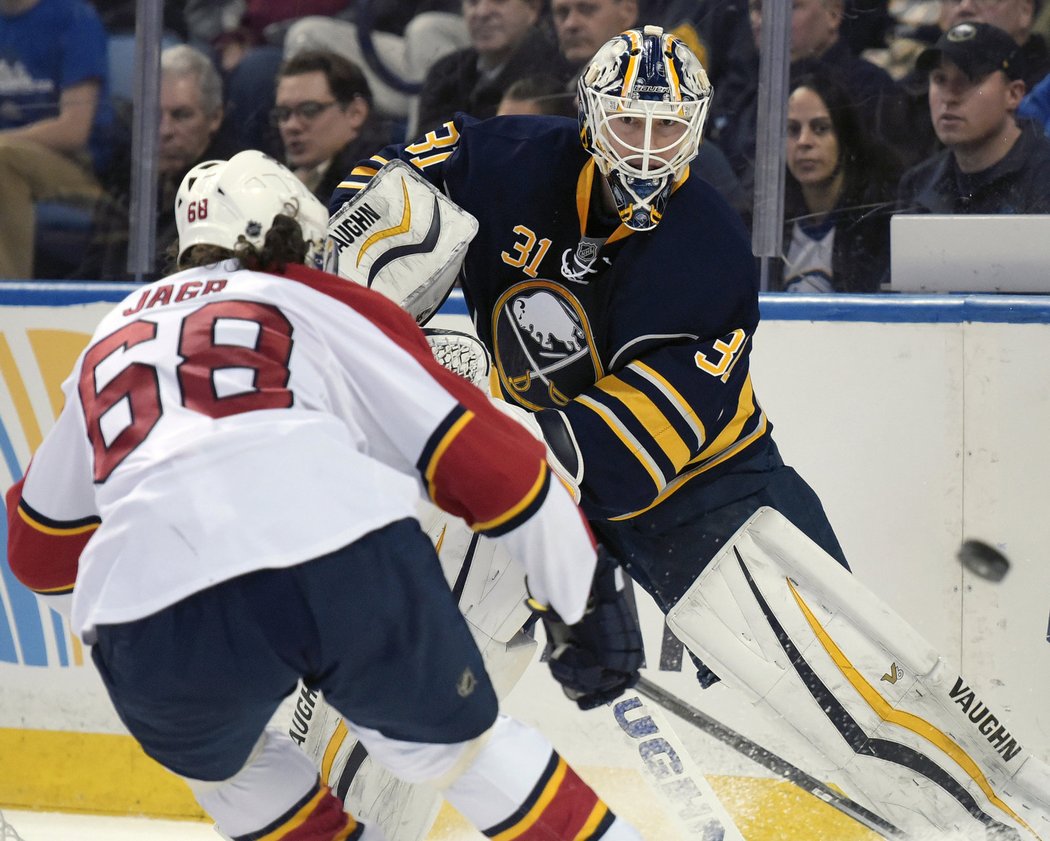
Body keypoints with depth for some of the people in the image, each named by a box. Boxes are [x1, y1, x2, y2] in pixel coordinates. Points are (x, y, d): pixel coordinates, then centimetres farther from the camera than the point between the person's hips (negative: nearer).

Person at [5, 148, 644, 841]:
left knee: (222, 758, 34)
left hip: (153, 623, 2)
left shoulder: (109, 342, 34)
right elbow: (487, 461, 18)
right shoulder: (326, 305, 25)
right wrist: (591, 598, 27)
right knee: (457, 745, 23)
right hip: (350, 566, -1)